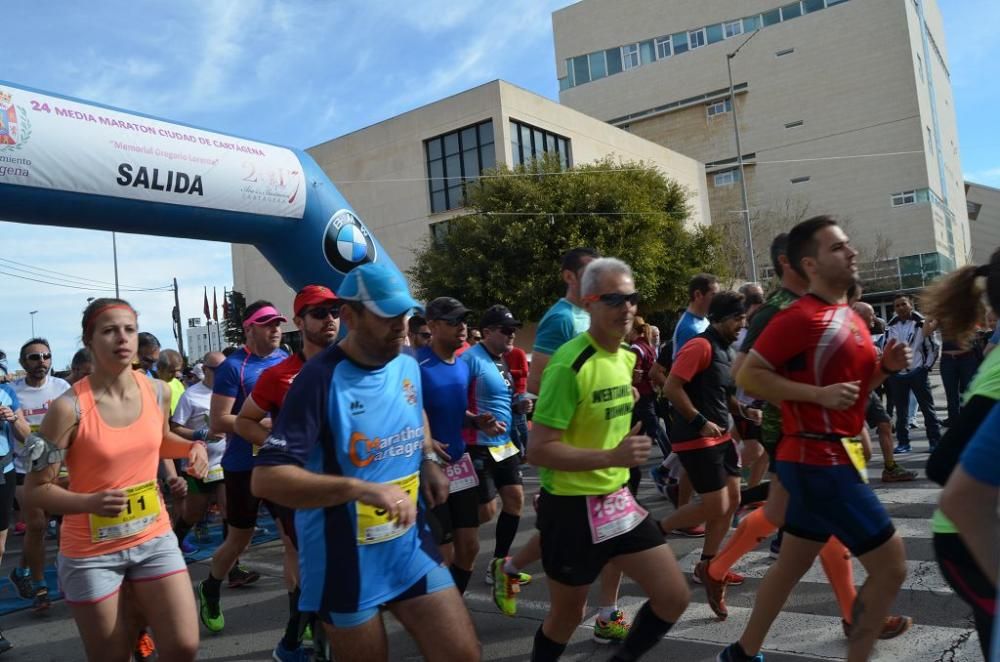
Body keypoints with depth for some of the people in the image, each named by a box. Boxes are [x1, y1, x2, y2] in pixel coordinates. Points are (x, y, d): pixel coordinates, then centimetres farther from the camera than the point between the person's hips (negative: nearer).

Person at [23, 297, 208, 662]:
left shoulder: (158, 391, -4)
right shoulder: (68, 407, -18)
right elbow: (35, 490, -13)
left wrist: (192, 446, -2)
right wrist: (90, 502, -30)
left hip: (153, 537, 4)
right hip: (92, 551, -3)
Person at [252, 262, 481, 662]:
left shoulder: (408, 367, 2)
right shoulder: (320, 379, -20)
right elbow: (266, 479, -26)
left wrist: (428, 459, 5)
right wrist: (361, 487, -36)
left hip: (412, 551, 6)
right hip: (346, 567, -5)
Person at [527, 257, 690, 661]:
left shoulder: (627, 357, 4)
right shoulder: (570, 365, -22)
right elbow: (538, 450, -24)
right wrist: (612, 456, -28)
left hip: (617, 499, 7)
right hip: (571, 506, -7)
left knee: (674, 598, 6)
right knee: (566, 617, 12)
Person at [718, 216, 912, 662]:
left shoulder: (849, 317, 12)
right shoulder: (801, 317, -17)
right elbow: (747, 376, -19)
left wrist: (884, 366, 3)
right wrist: (819, 395, -23)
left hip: (822, 460, 10)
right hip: (822, 461, -10)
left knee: (791, 566, 18)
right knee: (890, 567, -3)